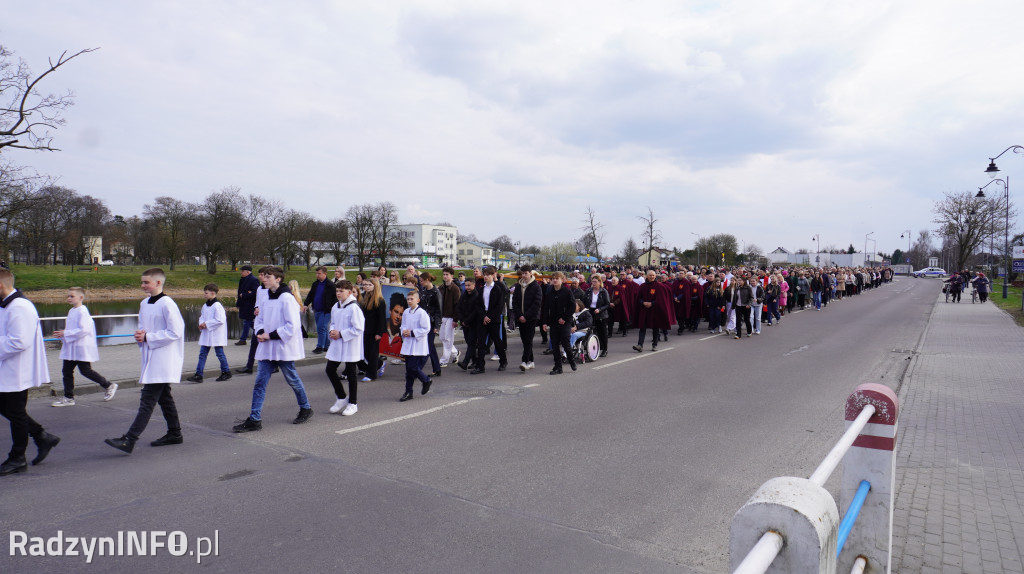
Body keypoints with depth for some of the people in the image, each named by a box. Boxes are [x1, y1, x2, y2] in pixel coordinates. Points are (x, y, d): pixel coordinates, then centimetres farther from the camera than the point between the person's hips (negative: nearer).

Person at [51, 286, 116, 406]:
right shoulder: (71, 311, 13)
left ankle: (109, 386, 14)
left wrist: (66, 333, -21)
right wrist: (61, 335, 5)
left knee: (86, 371, -2)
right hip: (70, 348, 9)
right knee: (66, 371, 7)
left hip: (82, 348, -9)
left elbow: (83, 330, -23)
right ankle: (68, 398, 14)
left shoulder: (82, 311, -15)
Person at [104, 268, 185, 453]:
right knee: (163, 398, 15)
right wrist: (140, 335, 1)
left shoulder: (167, 304, -14)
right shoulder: (144, 304, 12)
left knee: (147, 400, -9)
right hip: (150, 359, 9)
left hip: (162, 360, -9)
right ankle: (174, 433, 25)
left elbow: (175, 332, -18)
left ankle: (129, 440, -10)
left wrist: (148, 337, -16)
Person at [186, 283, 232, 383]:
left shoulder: (217, 306, -16)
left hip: (216, 334, -8)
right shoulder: (205, 306, 9)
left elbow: (220, 320, -21)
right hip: (206, 334, 8)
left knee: (220, 353, 4)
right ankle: (198, 375, 6)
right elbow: (202, 316, 20)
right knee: (202, 354, 5)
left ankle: (226, 372, 19)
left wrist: (206, 324, -18)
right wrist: (201, 323, -2)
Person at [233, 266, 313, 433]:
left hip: (284, 347, -7)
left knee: (292, 380, 8)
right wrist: (260, 332, -2)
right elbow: (260, 318, 18)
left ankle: (306, 409, 28)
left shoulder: (286, 298, -15)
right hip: (267, 347, 7)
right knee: (260, 383, 3)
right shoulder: (266, 297, 9)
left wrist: (271, 335, -18)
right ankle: (255, 419, 7)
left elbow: (292, 325, -18)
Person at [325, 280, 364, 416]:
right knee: (330, 369, 5)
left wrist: (341, 334, -19)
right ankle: (341, 397, 24)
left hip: (351, 345, -7)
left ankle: (353, 403, 18)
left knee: (351, 373, 4)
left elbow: (358, 328, -19)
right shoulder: (335, 307, 8)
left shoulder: (354, 308, -16)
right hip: (337, 344, 7)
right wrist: (332, 331, -2)